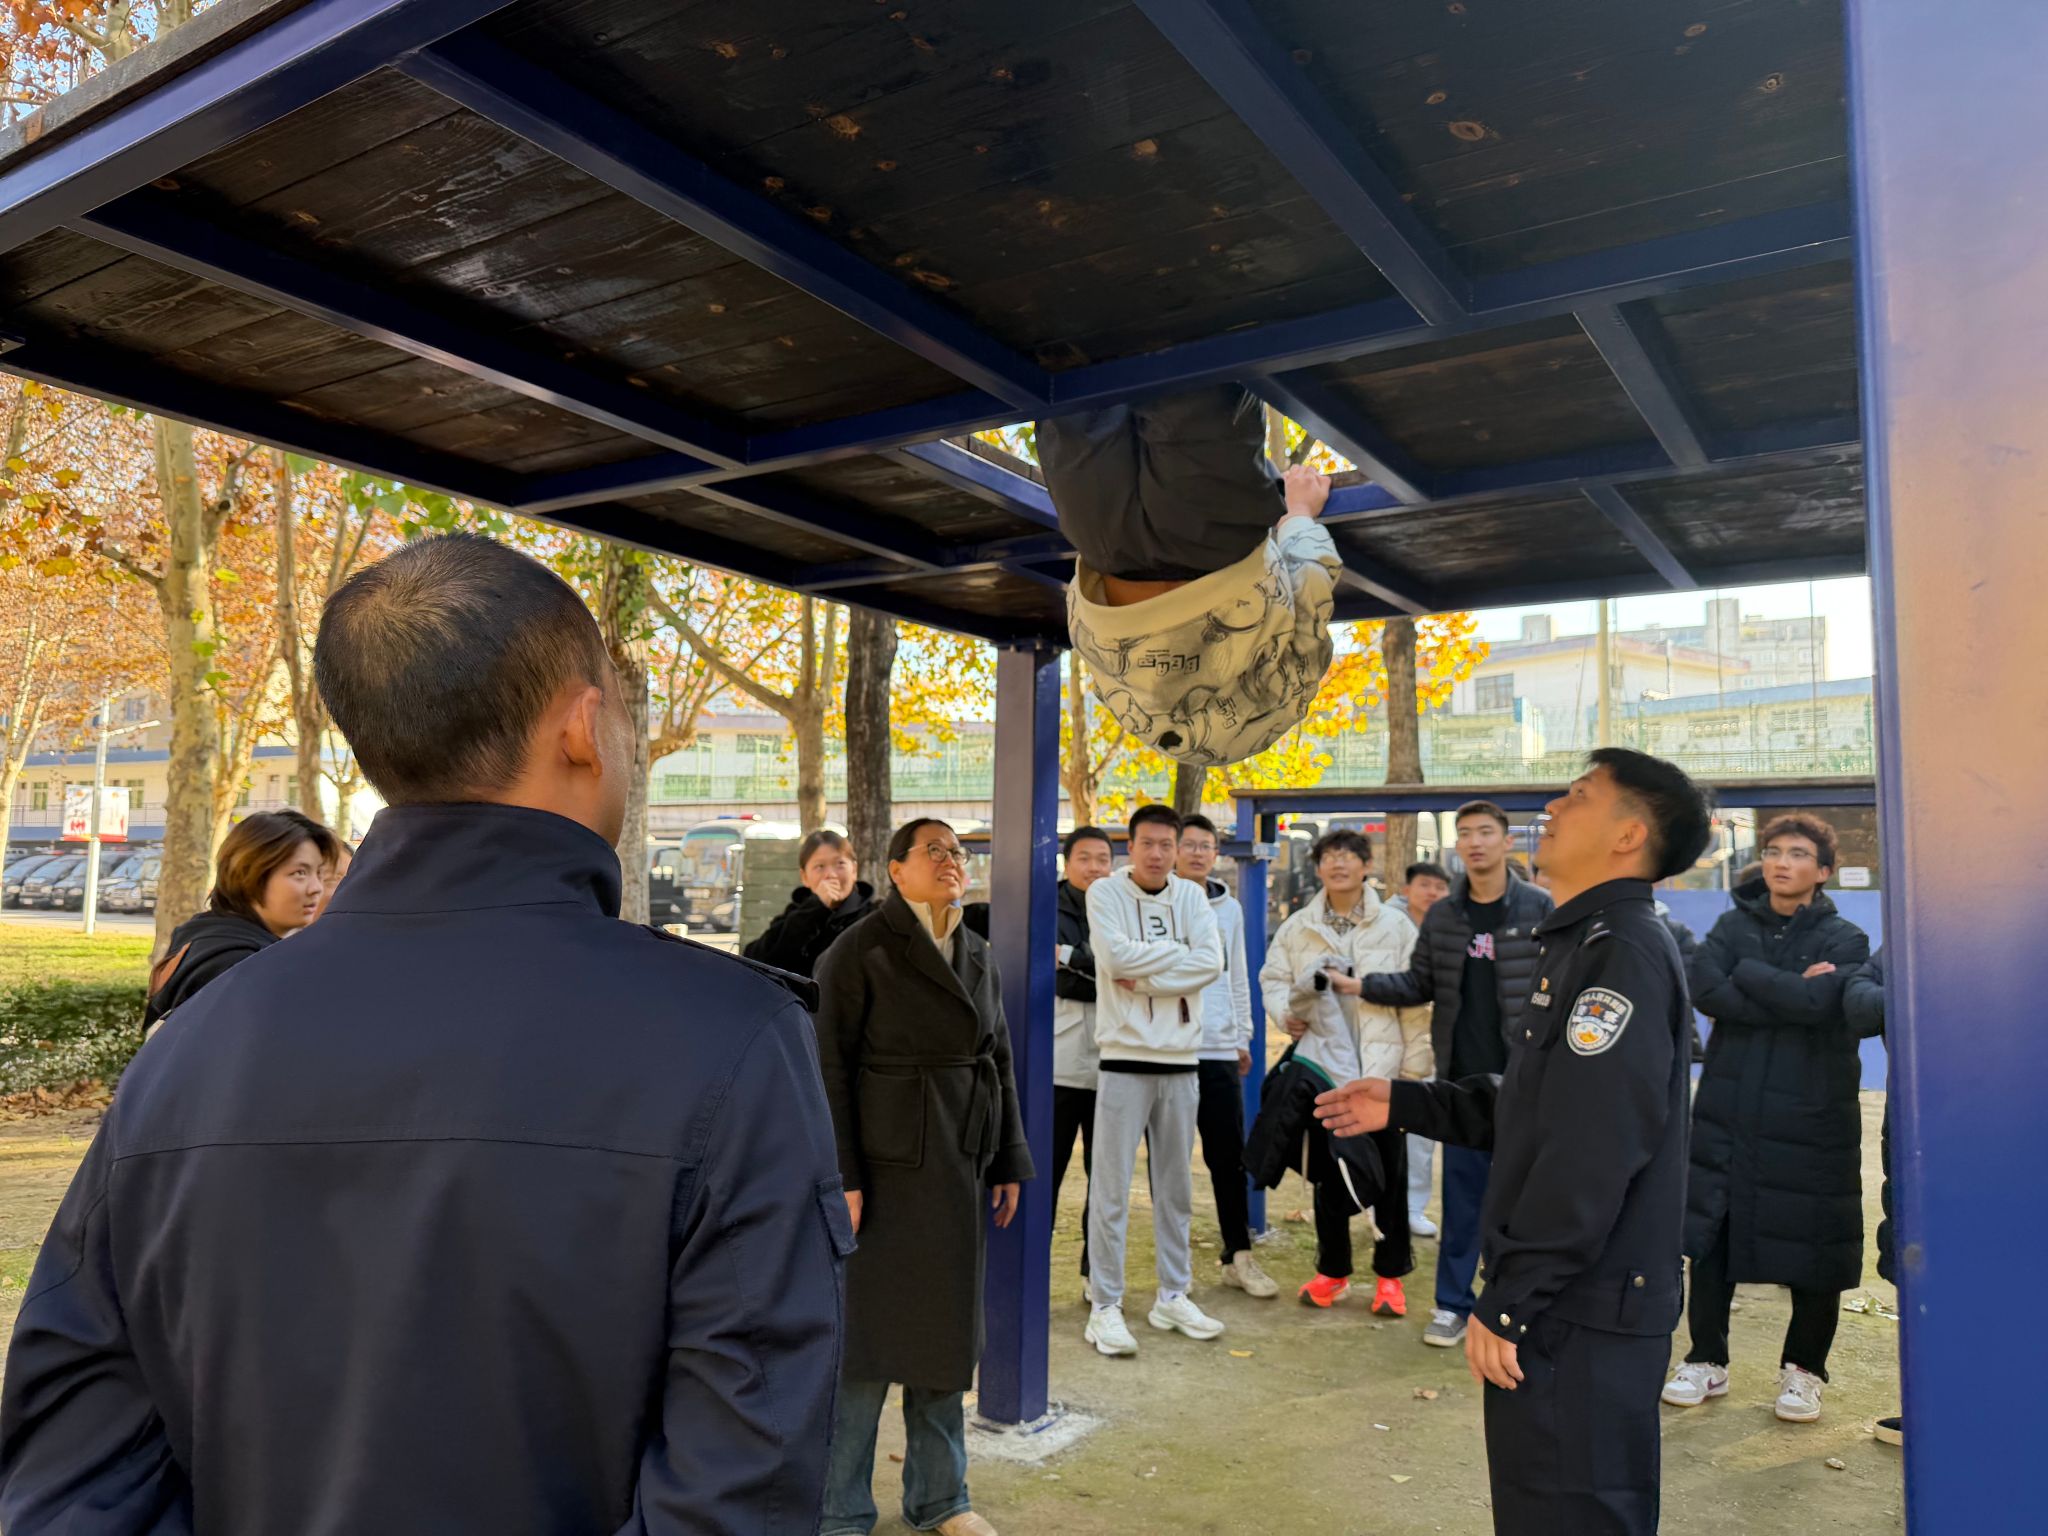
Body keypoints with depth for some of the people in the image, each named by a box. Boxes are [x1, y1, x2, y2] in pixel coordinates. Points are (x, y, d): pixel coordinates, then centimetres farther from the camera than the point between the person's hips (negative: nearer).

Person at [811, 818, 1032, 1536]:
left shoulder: (977, 955, 11)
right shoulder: (859, 950, -9)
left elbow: (1000, 1063, 14)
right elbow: (831, 1066, -11)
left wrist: (1009, 1160, 11)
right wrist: (843, 1177, -15)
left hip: (961, 1168, 6)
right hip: (885, 1162, -6)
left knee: (947, 1329, 14)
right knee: (866, 1331, 3)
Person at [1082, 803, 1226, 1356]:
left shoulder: (1192, 896, 7)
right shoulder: (1105, 893, -3)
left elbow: (1212, 963, -8)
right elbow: (1116, 956, -20)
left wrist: (1144, 976, -15)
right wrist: (1177, 949, -9)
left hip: (1180, 1059, 4)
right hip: (1126, 1057, -4)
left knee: (1177, 1186, 14)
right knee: (1112, 1188, -2)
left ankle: (1173, 1296, 26)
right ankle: (1105, 1306, 7)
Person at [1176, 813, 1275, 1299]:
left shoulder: (1230, 908, 13)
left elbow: (1238, 978, 17)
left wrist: (1243, 1038, 14)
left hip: (1221, 1051, 4)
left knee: (1230, 1158, 6)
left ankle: (1239, 1255, 16)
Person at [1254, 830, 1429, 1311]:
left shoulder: (1396, 926, -3)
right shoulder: (1298, 928, 4)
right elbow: (1273, 977, 12)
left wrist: (1416, 1064, -6)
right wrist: (1286, 1011, -8)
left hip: (1383, 1068, -2)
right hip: (1325, 1065, 2)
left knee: (1389, 1177, 6)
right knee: (1327, 1175, 12)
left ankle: (1390, 1275, 23)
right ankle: (1332, 1271, 27)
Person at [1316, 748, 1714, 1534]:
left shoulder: (1623, 951, -19)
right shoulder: (1584, 944, 14)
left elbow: (1589, 1153, -26)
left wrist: (1509, 1301, -23)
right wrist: (1404, 1103, 13)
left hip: (1582, 1316, -10)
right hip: (1563, 1303, 10)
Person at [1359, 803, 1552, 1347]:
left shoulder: (1540, 908, -3)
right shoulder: (1442, 915, 6)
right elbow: (1420, 984, 9)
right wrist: (1366, 985, -7)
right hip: (1463, 1078, 2)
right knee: (1461, 1195, 7)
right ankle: (1452, 1303, 16)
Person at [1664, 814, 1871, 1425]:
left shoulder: (1844, 939, -2)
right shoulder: (1733, 925, 6)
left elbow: (1817, 1002, -22)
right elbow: (1704, 990, -12)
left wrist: (1746, 973, -11)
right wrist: (1790, 993, -16)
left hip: (1811, 1119, -2)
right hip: (1726, 1113, 2)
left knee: (1811, 1247, 6)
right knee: (1709, 1238, 7)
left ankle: (1804, 1369, 26)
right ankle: (1707, 1361, 22)